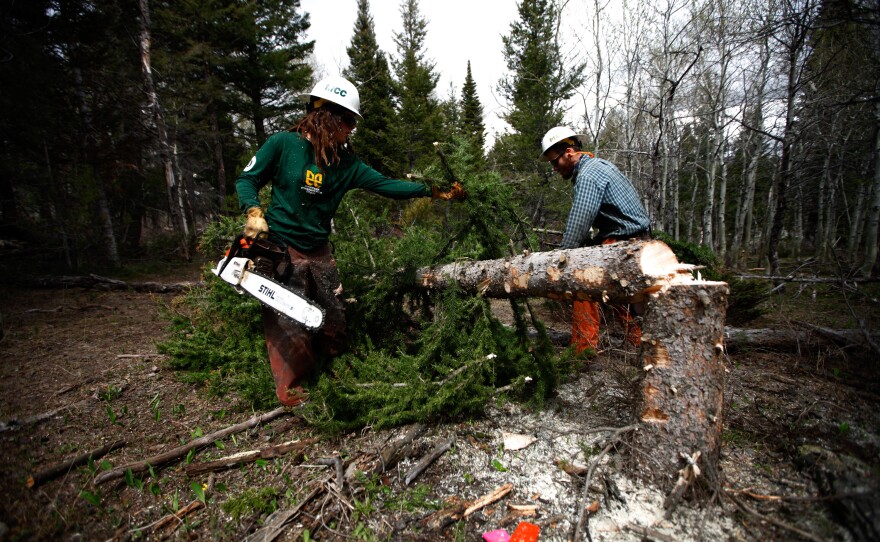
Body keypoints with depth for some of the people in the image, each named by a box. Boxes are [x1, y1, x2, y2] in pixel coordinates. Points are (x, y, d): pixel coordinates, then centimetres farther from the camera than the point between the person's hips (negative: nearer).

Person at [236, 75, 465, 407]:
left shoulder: (346, 161, 2)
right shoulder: (284, 144, -9)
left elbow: (385, 184, -1)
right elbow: (247, 180, -2)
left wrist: (433, 192, -5)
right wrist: (254, 212, -21)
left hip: (319, 251, 5)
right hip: (281, 249, -5)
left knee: (334, 320, 12)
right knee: (290, 325, -4)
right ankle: (291, 392, 17)